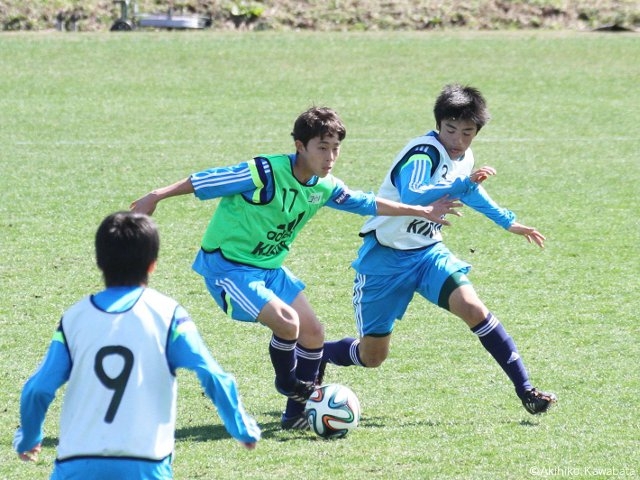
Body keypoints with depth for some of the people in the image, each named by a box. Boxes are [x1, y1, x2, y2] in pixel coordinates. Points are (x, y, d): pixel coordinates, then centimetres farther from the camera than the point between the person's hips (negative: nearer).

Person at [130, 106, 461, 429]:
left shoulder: (324, 187, -3)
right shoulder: (265, 173, -26)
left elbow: (368, 204, 13)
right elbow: (204, 181, -20)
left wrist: (421, 212, 15)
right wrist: (156, 197, -19)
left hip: (270, 267, 8)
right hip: (227, 265, -8)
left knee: (313, 332, 5)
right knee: (287, 321, -24)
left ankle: (297, 413, 19)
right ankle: (288, 383, 7)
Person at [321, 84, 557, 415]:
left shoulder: (464, 158, 2)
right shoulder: (424, 152, -23)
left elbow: (469, 192, 26)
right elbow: (411, 195, -42)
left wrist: (509, 222, 28)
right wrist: (463, 183, -47)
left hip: (428, 251, 6)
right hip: (385, 256, -6)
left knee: (471, 307, -21)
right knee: (371, 356, 2)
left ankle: (525, 390, -17)